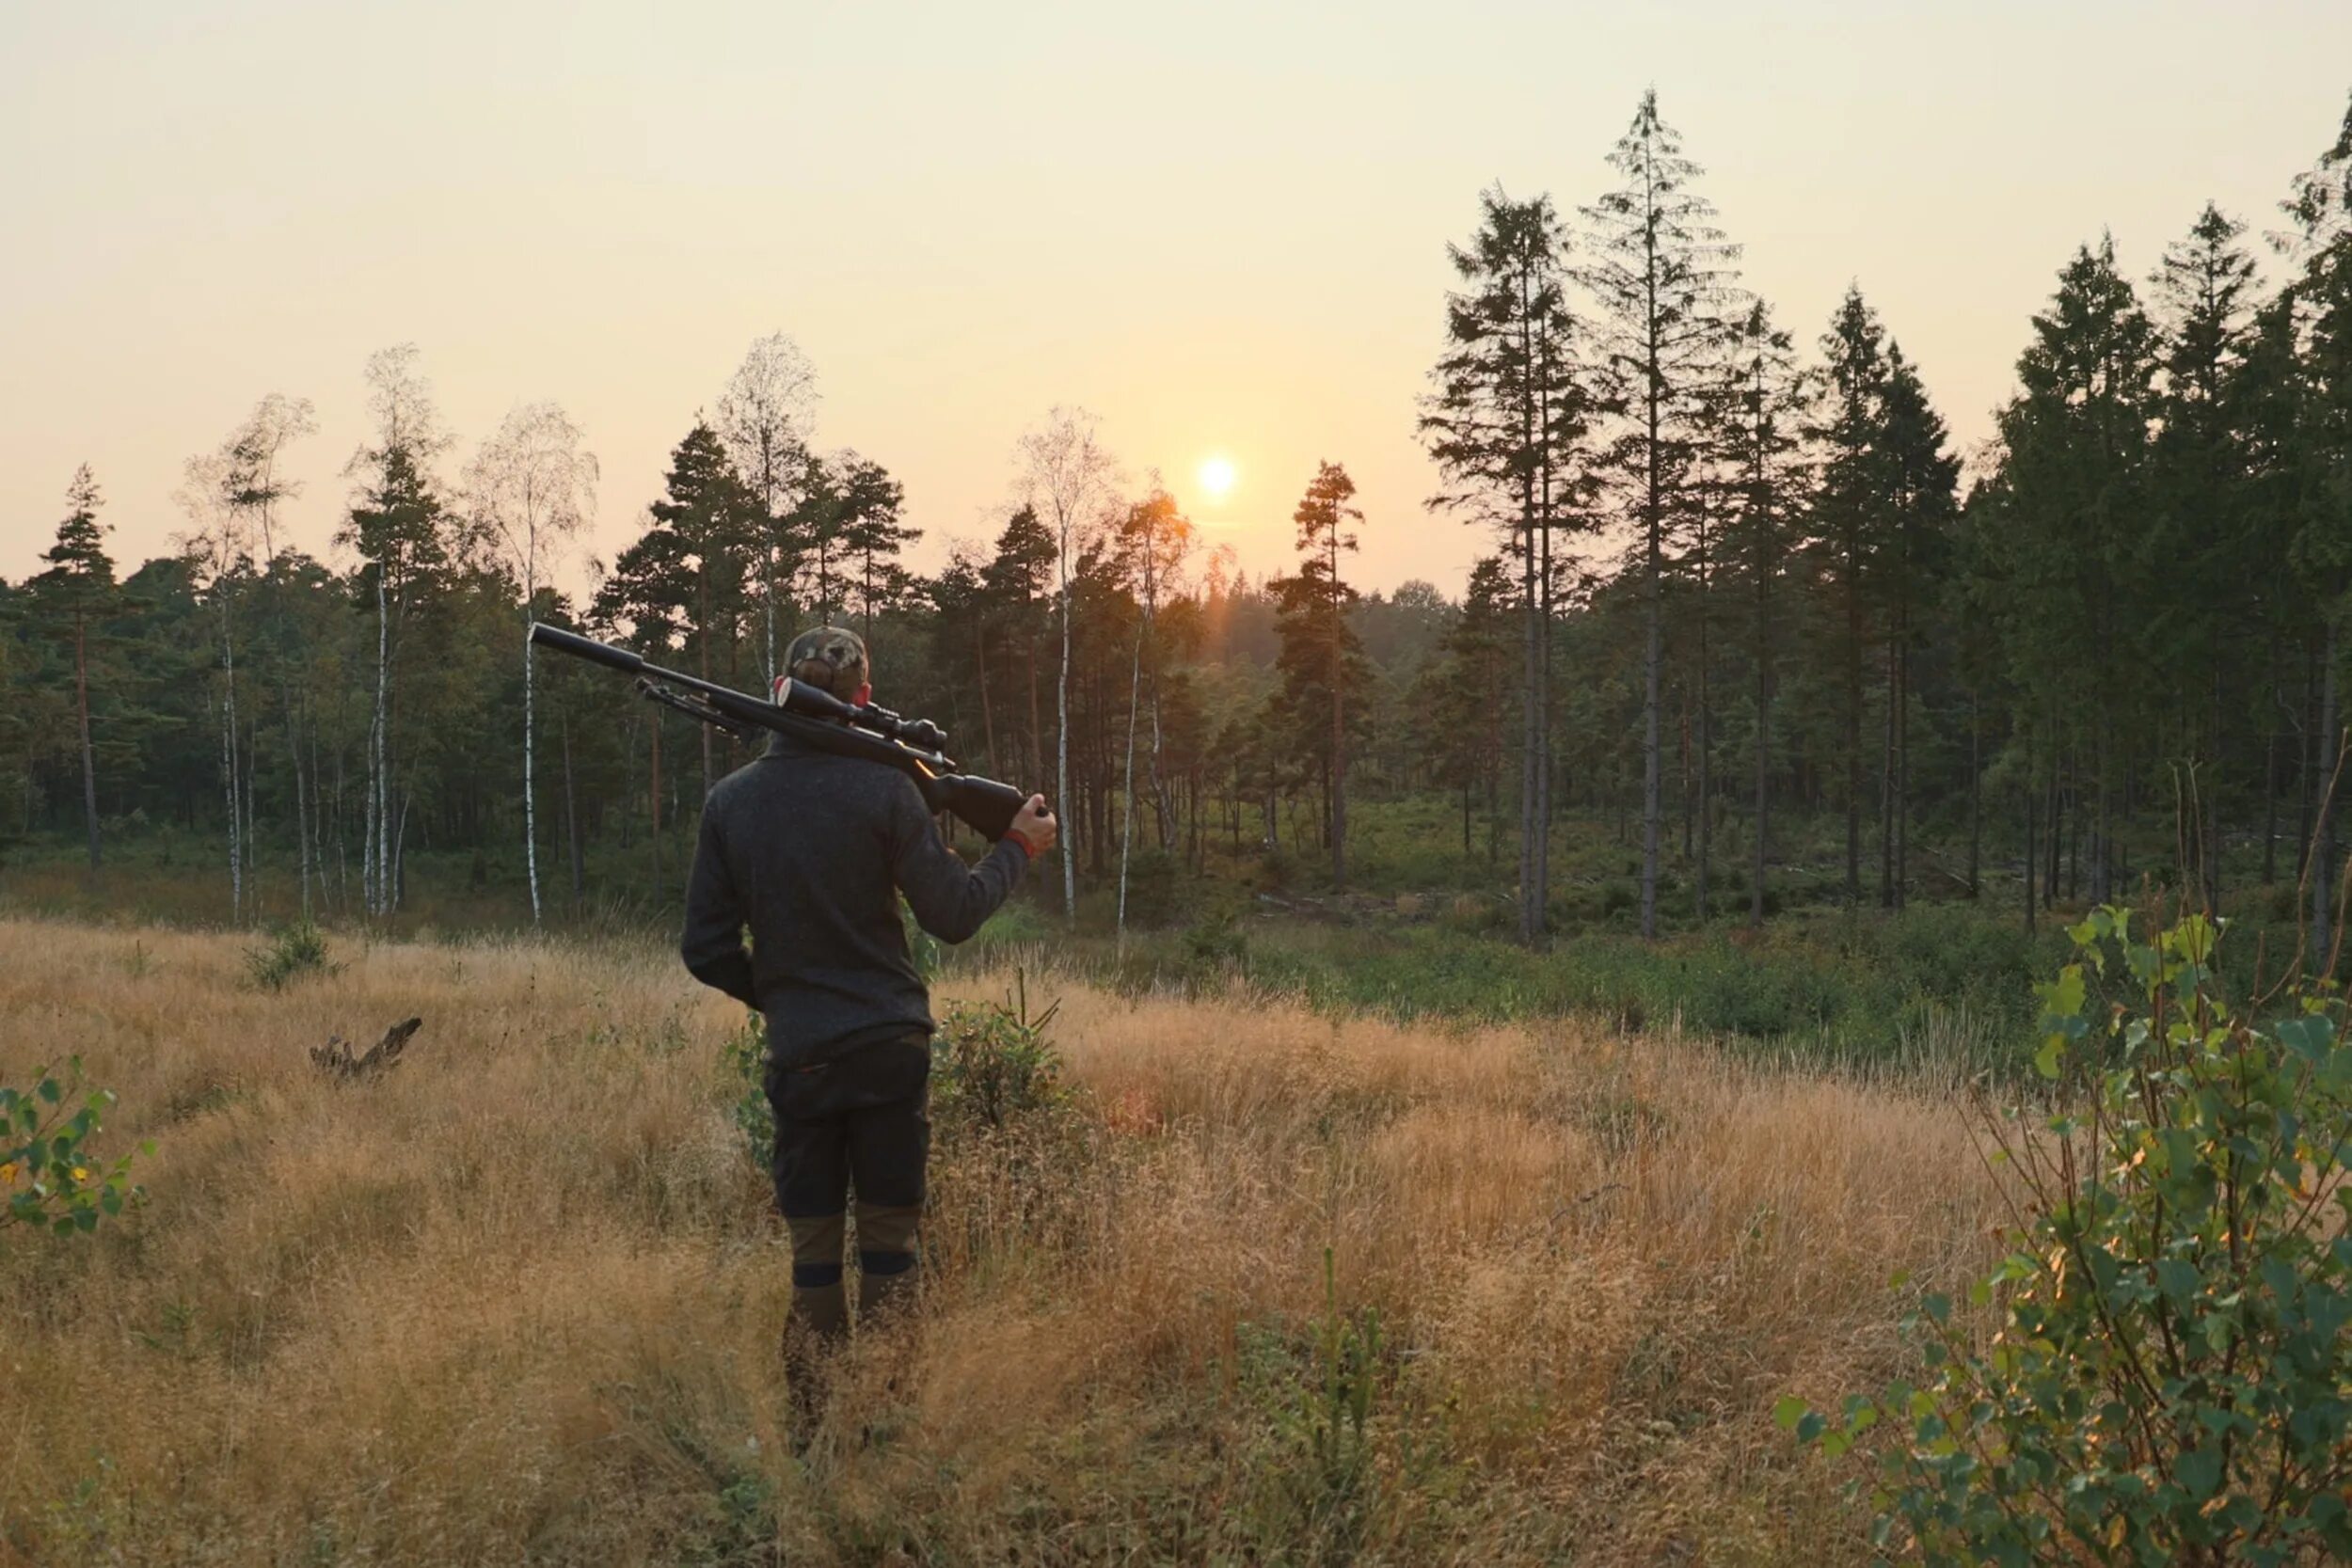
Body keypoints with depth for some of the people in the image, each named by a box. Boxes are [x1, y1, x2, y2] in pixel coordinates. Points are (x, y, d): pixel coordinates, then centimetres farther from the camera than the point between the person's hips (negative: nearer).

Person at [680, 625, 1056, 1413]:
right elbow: (953, 913, -3)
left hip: (798, 1053, 2)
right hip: (889, 1046, -2)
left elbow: (707, 949, 4)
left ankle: (816, 1414, 11)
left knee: (813, 1246, 10)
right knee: (889, 1240, 7)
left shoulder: (729, 800, 1)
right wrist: (1018, 847, 12)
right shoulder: (884, 789, -9)